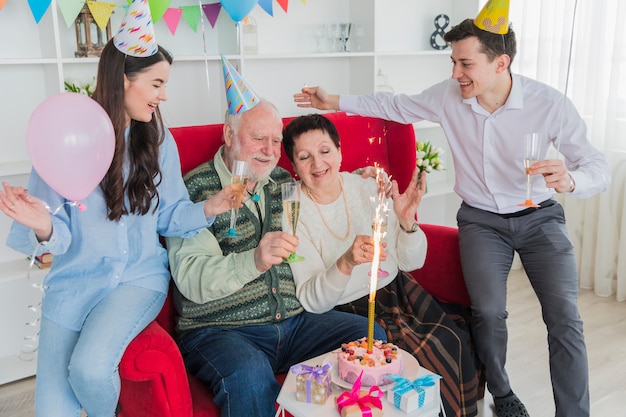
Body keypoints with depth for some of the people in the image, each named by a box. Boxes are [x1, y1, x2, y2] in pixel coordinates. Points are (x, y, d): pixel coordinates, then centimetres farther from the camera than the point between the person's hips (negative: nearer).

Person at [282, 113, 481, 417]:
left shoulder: (369, 188, -1)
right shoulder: (293, 212, -11)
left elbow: (411, 262, 3)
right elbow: (311, 302, -15)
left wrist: (407, 222, -17)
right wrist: (346, 263, -33)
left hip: (395, 290, 5)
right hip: (346, 311, -4)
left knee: (459, 343, -14)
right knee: (424, 354, -22)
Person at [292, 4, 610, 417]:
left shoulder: (550, 103, -19)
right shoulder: (448, 96, -11)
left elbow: (598, 167, -16)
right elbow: (396, 106, 7)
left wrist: (569, 179, -39)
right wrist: (336, 101, 6)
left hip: (539, 217, -1)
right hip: (481, 219, 1)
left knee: (564, 317, -15)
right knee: (488, 311, -18)